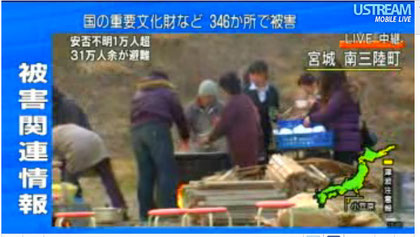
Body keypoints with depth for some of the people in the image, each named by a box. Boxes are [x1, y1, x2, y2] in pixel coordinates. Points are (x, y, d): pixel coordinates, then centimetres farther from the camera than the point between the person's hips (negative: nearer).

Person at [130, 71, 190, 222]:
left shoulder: (138, 94, 30)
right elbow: (179, 116, 16)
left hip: (136, 131, 5)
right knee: (166, 171, -7)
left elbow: (133, 116, 21)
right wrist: (185, 138, 27)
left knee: (145, 174, 7)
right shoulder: (166, 92, 16)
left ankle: (145, 214, 7)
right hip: (157, 129, -5)